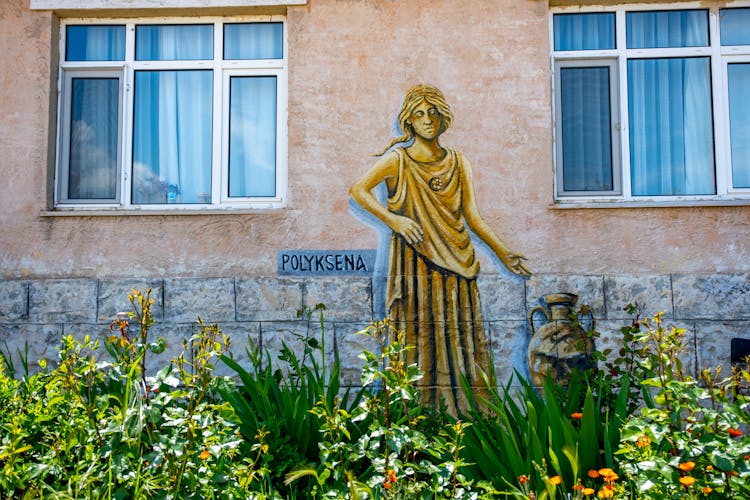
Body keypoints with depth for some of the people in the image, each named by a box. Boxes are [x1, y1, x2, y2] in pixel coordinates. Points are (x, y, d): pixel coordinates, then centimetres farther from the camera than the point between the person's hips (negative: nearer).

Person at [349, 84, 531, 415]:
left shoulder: (459, 164, 15)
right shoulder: (399, 159, 4)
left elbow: (473, 217, 11)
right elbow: (358, 189, -9)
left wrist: (503, 253, 3)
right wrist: (393, 219, -21)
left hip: (454, 263, 4)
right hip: (416, 261, -3)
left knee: (459, 336, 1)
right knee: (419, 335, -6)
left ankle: (462, 415, 7)